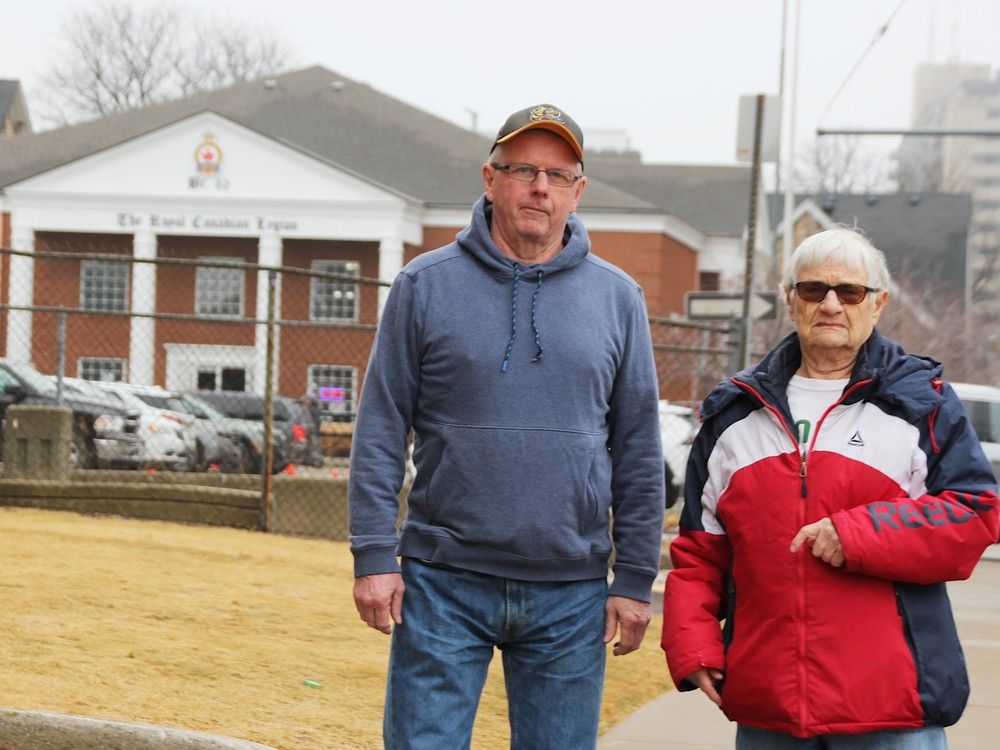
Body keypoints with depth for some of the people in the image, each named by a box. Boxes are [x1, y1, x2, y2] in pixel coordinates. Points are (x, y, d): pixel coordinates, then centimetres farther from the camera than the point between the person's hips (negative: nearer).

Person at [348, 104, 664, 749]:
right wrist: (374, 555, -7)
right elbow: (381, 431, 0)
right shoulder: (426, 285, 2)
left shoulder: (617, 297, 7)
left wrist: (636, 578, 4)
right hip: (445, 583, -1)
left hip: (570, 593, 2)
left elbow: (639, 449, 7)